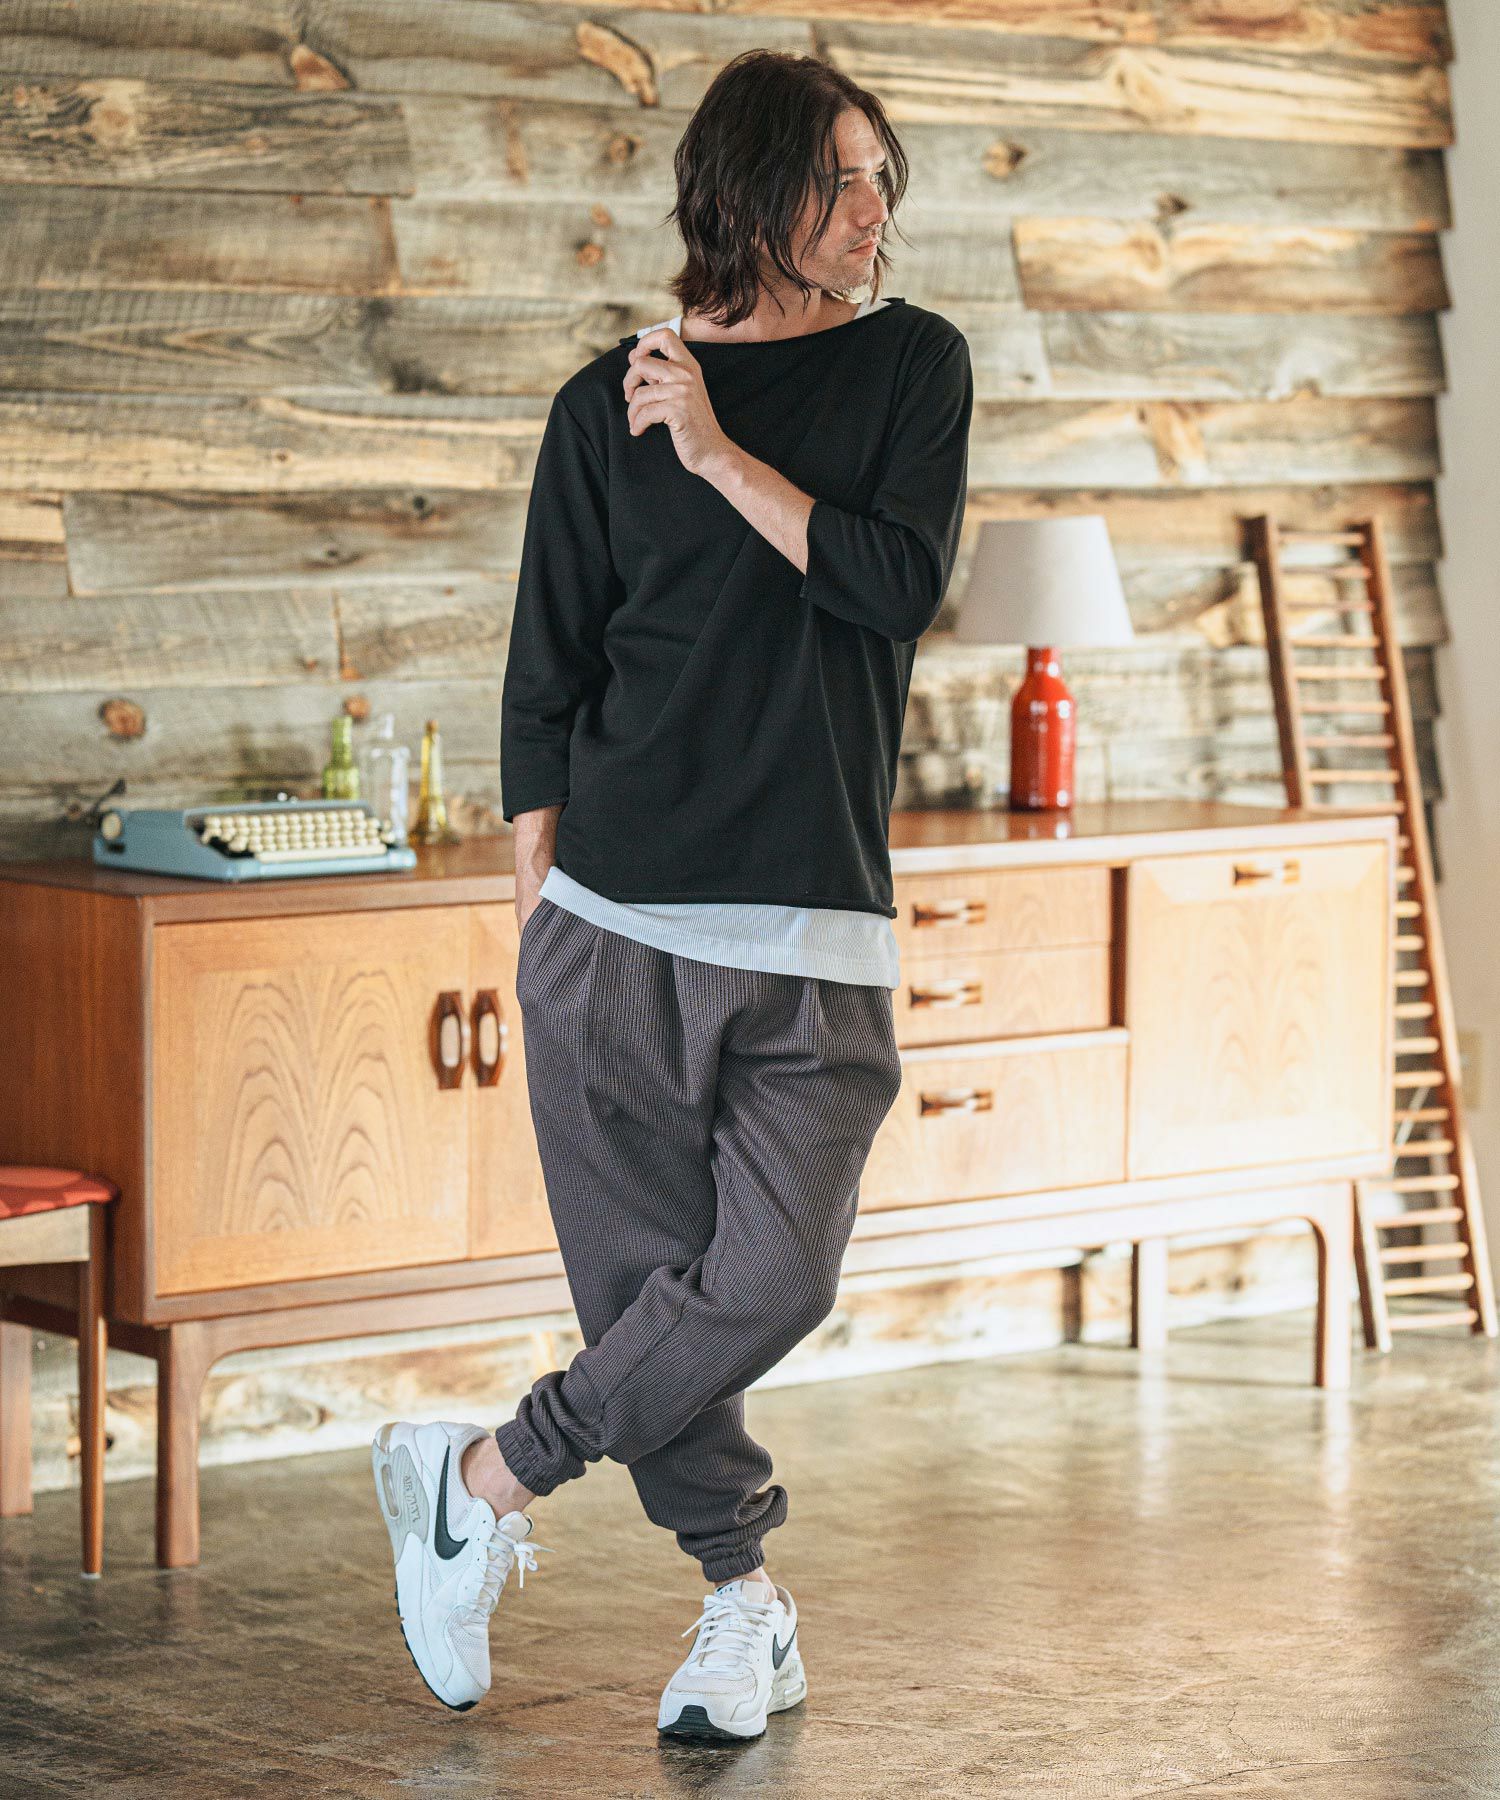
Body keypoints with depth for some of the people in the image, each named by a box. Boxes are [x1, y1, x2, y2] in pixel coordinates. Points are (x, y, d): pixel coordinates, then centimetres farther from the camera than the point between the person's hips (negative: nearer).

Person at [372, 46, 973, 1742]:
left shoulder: (913, 364, 9)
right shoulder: (608, 410, 6)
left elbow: (899, 582, -6)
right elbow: (542, 692, 8)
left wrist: (720, 452, -9)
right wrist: (536, 916, 3)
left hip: (819, 934, 1)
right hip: (619, 922, 0)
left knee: (773, 1278, -11)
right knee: (645, 1272, -1)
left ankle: (482, 1478, 7)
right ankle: (744, 1601, 17)